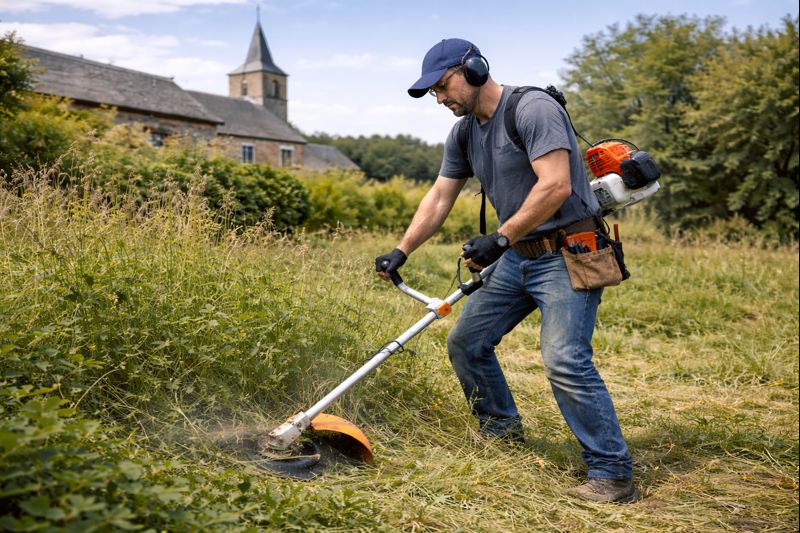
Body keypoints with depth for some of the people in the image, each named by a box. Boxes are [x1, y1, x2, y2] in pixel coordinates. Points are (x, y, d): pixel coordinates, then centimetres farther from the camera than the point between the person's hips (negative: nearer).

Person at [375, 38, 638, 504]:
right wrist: (401, 251, 7)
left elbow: (556, 186, -25)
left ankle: (613, 473, -6)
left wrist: (500, 239, -24)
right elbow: (439, 198, 13)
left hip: (568, 254, -9)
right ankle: (502, 430, 29)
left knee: (564, 360, -20)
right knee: (466, 342, 10)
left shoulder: (534, 108, -15)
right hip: (518, 257, 9)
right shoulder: (463, 134, 11)